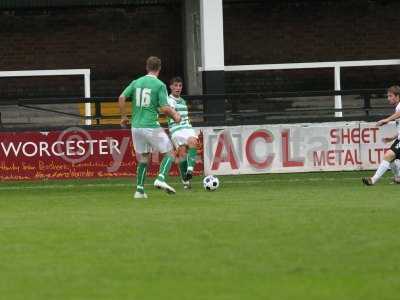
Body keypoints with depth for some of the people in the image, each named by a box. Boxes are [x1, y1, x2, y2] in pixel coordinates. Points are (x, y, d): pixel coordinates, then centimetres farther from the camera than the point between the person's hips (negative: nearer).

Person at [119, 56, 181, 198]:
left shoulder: (136, 82, 8)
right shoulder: (160, 85, -7)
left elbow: (122, 98, 1)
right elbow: (164, 108, -13)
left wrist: (123, 117, 13)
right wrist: (174, 115, 7)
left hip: (136, 126, 5)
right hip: (152, 126, -5)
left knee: (143, 158, 16)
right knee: (169, 153, 7)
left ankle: (139, 189, 10)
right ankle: (161, 178, -14)